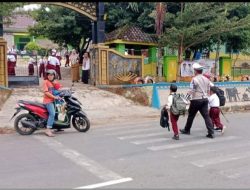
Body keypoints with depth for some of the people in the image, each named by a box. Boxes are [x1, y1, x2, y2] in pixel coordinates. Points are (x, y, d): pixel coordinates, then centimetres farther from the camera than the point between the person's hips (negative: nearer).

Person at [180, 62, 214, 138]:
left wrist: (188, 93, 2)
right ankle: (211, 133, -5)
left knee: (191, 115, 11)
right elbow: (208, 91, 16)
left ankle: (187, 130, 26)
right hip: (205, 99, 5)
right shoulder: (206, 79, 10)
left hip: (196, 100, -5)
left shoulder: (194, 79, -11)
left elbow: (191, 91, -15)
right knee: (206, 116, 2)